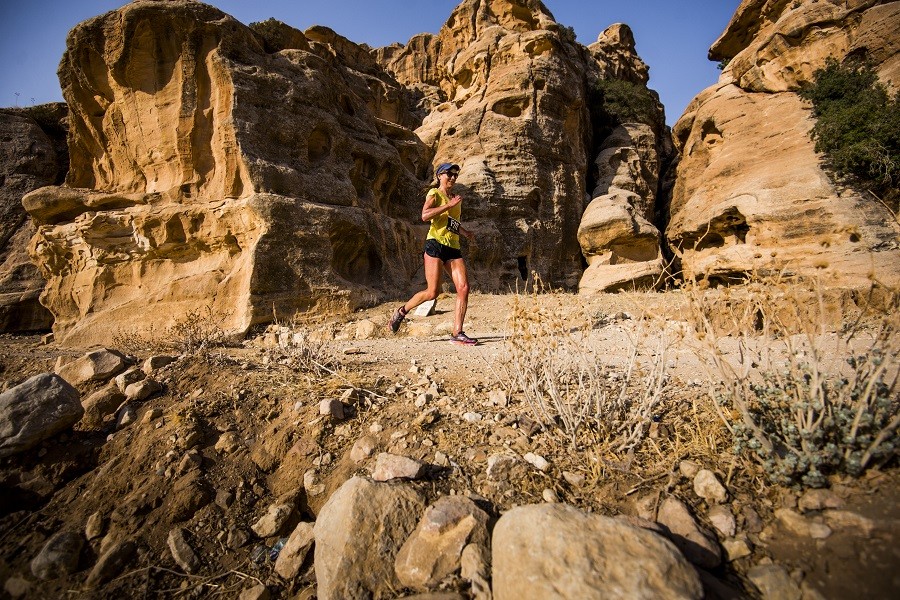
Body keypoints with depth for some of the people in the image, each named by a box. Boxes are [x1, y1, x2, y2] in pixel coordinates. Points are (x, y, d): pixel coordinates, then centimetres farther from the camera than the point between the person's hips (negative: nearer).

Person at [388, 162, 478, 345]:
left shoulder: (455, 199, 24)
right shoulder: (434, 193, 3)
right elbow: (425, 215, -16)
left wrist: (465, 232, 25)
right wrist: (449, 205, -16)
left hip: (453, 248, 7)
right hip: (436, 244, -6)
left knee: (463, 288, -9)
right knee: (432, 292, -10)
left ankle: (457, 333, -5)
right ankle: (401, 311, 15)